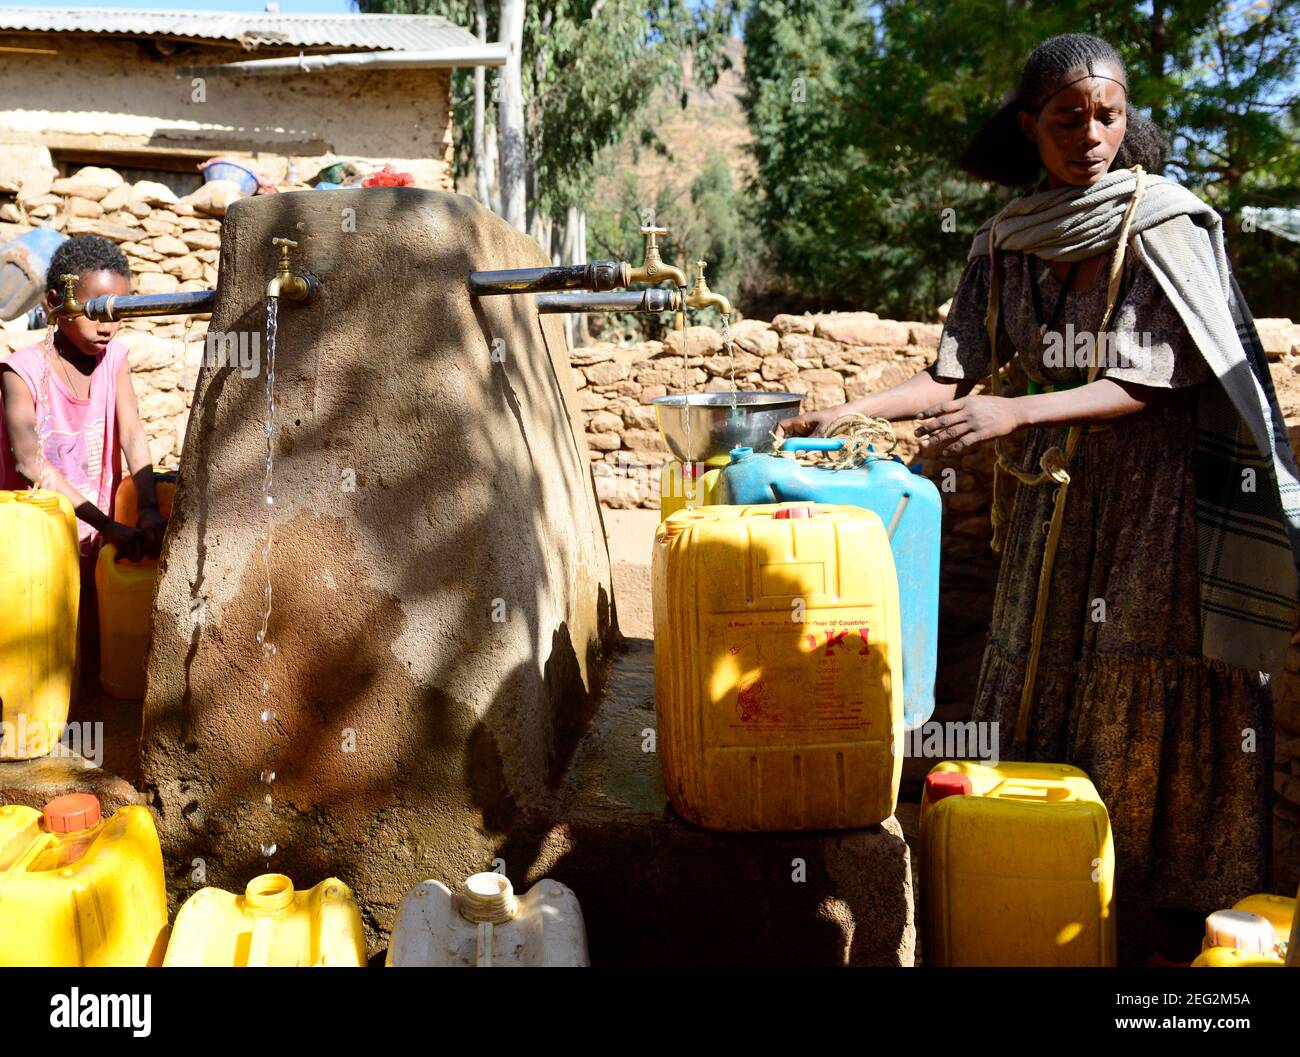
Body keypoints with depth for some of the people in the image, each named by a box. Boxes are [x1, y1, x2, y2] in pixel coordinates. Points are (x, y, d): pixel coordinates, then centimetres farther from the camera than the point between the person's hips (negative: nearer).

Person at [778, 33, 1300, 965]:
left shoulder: (1166, 222, -8)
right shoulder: (1009, 241, 5)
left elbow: (1157, 380, -15)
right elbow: (955, 375, 4)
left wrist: (1012, 414, -25)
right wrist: (850, 412, -9)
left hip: (1164, 489, -4)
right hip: (1059, 489, 5)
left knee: (1157, 706, -1)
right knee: (1042, 690, 7)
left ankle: (1171, 929, 15)